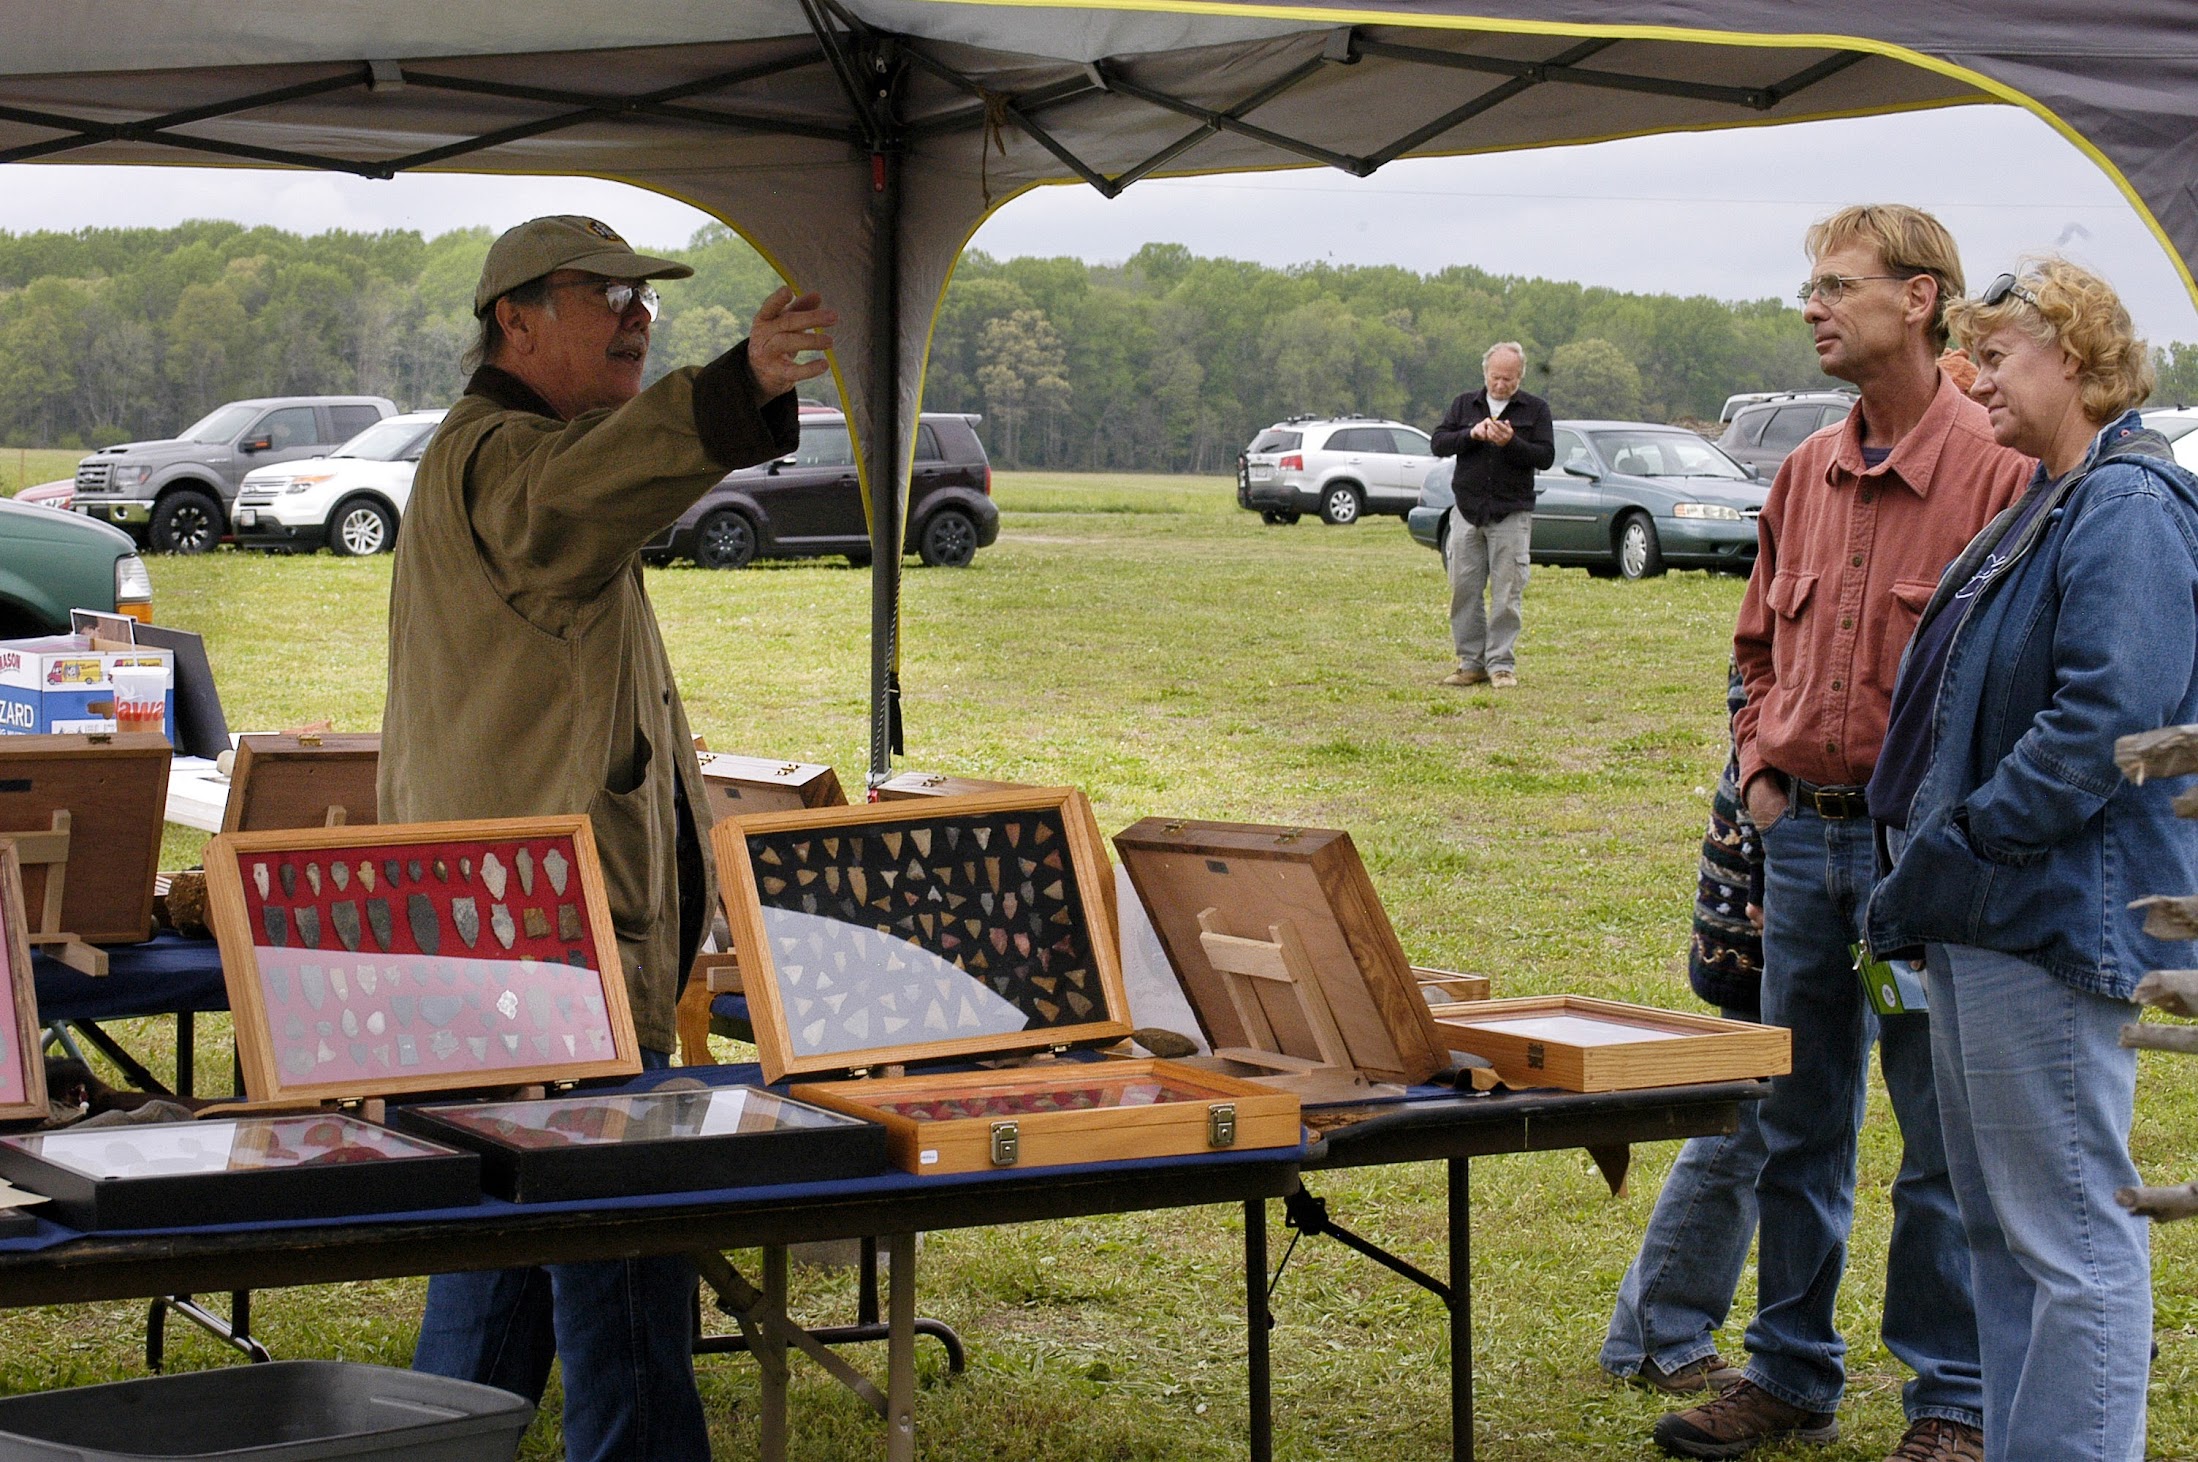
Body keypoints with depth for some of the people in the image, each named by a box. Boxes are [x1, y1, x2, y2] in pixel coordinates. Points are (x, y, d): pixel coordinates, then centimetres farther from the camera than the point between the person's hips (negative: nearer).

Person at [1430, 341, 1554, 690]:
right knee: (1464, 590, 2)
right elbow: (1438, 444, 3)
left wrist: (1511, 443, -17)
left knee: (1507, 594, -4)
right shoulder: (1464, 405, 12)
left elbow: (1546, 456, -3)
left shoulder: (1535, 409, 6)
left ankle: (1502, 664, 2)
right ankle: (1471, 663, 10)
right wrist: (1471, 434, -13)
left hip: (1511, 515, -2)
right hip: (1467, 513, 2)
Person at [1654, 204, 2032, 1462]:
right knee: (1798, 1125, 14)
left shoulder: (2000, 472, -11)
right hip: (1803, 836, 7)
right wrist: (1764, 767, 9)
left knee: (1945, 1138, 2)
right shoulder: (1807, 475, 11)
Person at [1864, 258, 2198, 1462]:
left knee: (2070, 1226, -5)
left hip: (2058, 912, -11)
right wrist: (1928, 854, 12)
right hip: (1990, 914, 11)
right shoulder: (2047, 505, 18)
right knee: (1999, 1222, 16)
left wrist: (1960, 846, -20)